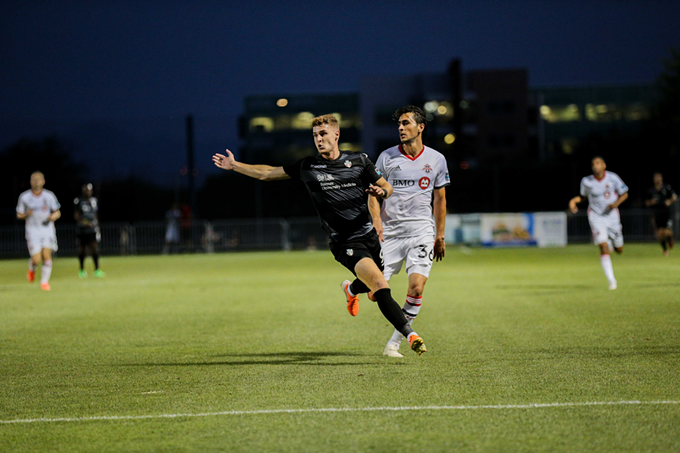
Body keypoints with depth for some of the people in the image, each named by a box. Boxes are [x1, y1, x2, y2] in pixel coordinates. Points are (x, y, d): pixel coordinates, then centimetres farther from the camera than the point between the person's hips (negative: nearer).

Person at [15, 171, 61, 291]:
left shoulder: (49, 196, 1)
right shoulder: (24, 197, -1)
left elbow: (57, 213, 8)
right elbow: (19, 215, 5)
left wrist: (52, 217, -14)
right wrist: (27, 214, -16)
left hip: (47, 229, 1)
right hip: (32, 231, -1)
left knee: (47, 255, -12)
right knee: (36, 259, -9)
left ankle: (45, 281, 2)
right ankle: (31, 269, 27)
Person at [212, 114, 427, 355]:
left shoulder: (358, 161, 4)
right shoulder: (307, 167, 1)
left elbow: (387, 187, 11)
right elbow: (269, 173, 12)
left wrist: (381, 191, -13)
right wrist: (234, 165, 11)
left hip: (369, 233, 4)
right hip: (345, 242, -4)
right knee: (380, 286, -21)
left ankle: (351, 289, 52)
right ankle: (411, 336, -21)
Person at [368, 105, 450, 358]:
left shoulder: (436, 160, 6)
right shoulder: (387, 157, 2)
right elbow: (374, 194, 5)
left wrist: (440, 236, 15)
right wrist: (377, 222, -13)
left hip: (421, 232, 0)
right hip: (389, 233, 0)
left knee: (416, 286, -19)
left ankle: (395, 342, -5)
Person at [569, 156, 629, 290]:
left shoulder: (613, 178, -9)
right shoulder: (586, 181, -6)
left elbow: (624, 194, 0)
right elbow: (584, 196, 12)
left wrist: (616, 204, -18)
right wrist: (574, 200, -8)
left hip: (612, 216, 1)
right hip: (596, 217, -1)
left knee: (619, 250, 11)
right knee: (603, 247, -18)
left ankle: (611, 242, 50)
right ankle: (611, 280, -16)